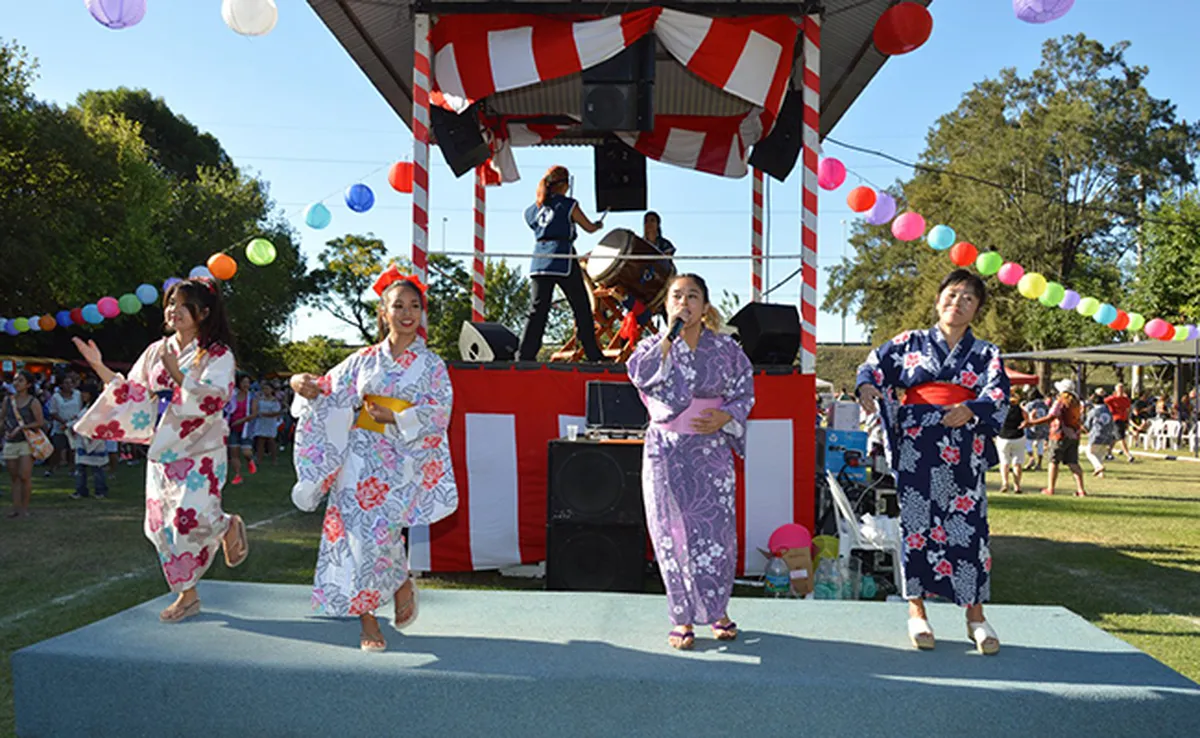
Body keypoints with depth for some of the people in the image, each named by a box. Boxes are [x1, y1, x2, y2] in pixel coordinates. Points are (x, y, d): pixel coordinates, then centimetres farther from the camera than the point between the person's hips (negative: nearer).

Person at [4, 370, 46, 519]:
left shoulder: (33, 402, -4)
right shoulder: (8, 400, 8)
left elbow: (40, 422, -7)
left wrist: (21, 427, -15)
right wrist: (6, 430, -2)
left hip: (27, 441, -4)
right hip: (10, 443, 4)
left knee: (25, 476, -7)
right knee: (14, 477, 7)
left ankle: (24, 508, 2)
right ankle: (16, 508, 10)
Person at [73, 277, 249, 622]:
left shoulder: (217, 354, -5)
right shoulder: (156, 351, 11)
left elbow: (214, 399, -18)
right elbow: (132, 395, 13)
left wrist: (177, 374, -25)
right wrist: (101, 368, 4)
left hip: (200, 451, -5)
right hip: (162, 451, 6)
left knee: (192, 517, -20)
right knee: (163, 523, 4)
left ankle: (229, 526, 16)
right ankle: (187, 595, 17)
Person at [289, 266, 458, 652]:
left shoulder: (431, 364, 5)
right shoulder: (365, 359, 11)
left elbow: (439, 413, -4)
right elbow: (330, 392, 10)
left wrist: (394, 418, -14)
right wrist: (304, 385, -11)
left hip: (405, 458, -3)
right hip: (362, 455, 3)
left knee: (380, 528, -19)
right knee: (359, 530, -2)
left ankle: (401, 584, 12)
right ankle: (367, 619, 10)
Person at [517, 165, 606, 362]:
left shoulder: (533, 208, 13)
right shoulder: (568, 205, -1)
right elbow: (589, 228, 7)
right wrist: (599, 224, 29)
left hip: (539, 260, 5)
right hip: (562, 258, -5)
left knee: (537, 309, 5)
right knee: (582, 308, 4)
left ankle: (525, 354, -2)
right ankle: (593, 355, 6)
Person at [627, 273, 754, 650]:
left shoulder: (726, 349, 3)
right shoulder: (656, 345, 1)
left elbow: (744, 394, 7)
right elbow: (639, 374, -20)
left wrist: (724, 417, -12)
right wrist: (670, 334, -20)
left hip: (711, 451, 1)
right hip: (666, 452, 0)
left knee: (715, 531, 3)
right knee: (674, 534, 2)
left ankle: (717, 610, 24)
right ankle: (683, 618, 13)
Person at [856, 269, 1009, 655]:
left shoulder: (986, 353, 13)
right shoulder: (910, 343, 11)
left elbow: (998, 395, 0)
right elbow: (873, 365, 9)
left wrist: (969, 410, -19)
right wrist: (867, 386, -13)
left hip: (963, 450, 1)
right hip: (916, 446, -1)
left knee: (969, 526, -2)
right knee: (916, 523, 0)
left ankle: (975, 614, 8)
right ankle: (916, 609, 10)